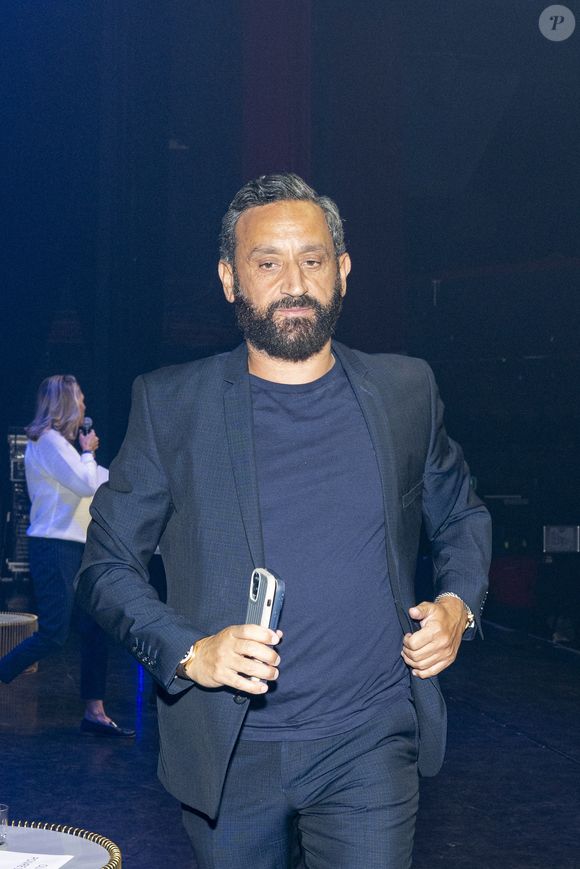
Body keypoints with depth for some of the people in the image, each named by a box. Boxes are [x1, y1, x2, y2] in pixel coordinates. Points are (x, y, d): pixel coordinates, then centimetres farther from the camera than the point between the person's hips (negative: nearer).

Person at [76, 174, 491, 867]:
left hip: (370, 748, 1)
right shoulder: (169, 404, -2)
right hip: (228, 757, 0)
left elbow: (461, 516, 18)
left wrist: (459, 604, -1)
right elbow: (105, 565, 1)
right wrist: (187, 651, -15)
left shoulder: (405, 390, 3)